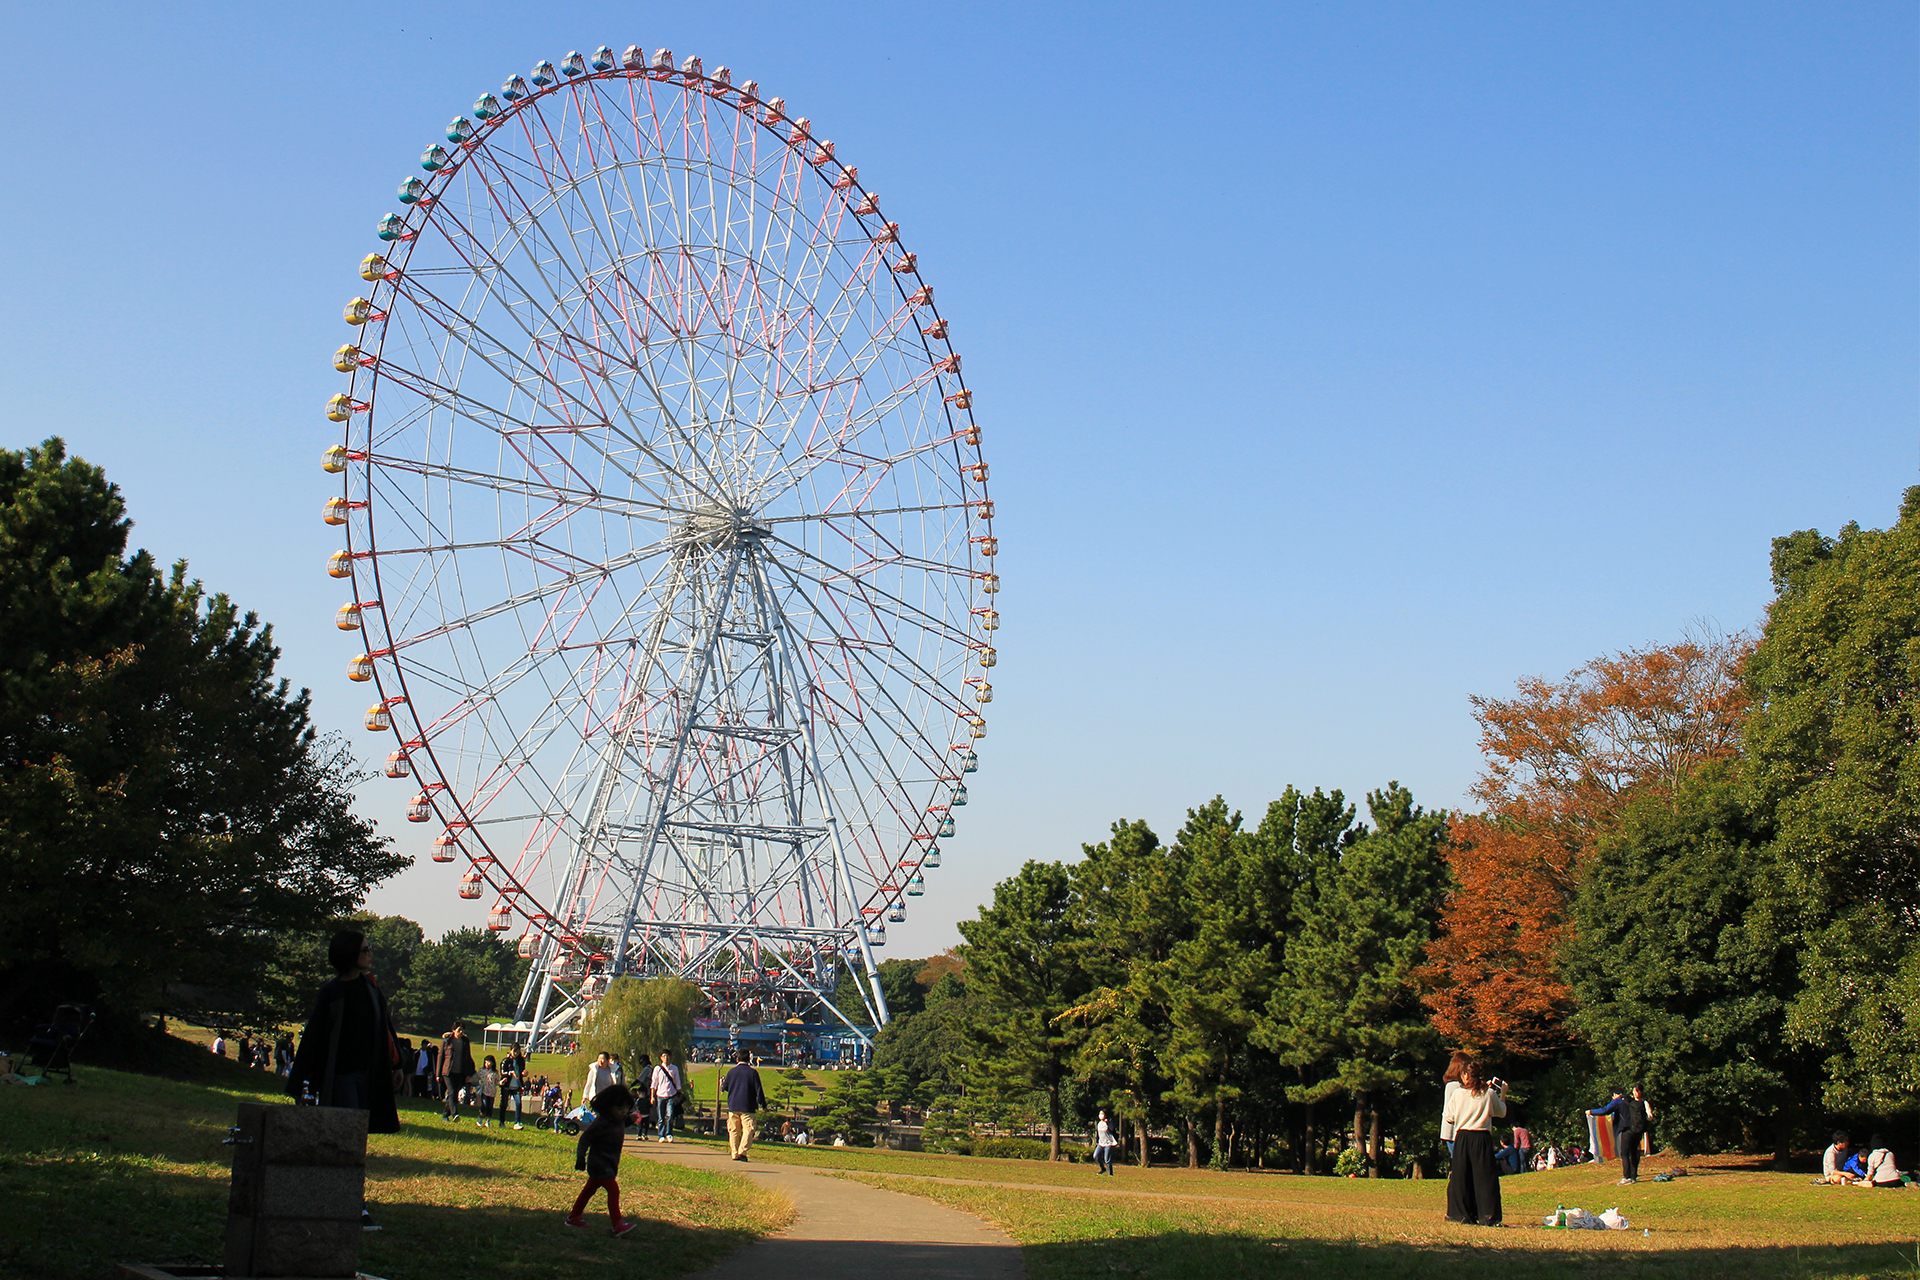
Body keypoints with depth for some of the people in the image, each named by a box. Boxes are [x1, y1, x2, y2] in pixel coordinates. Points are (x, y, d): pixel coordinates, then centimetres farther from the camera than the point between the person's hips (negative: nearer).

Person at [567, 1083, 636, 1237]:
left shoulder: (620, 1121, 2)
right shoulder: (601, 1124, -22)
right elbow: (585, 1139, -18)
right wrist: (580, 1159, -22)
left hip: (610, 1165, 9)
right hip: (600, 1165, -9)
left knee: (589, 1189, 18)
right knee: (613, 1190, -13)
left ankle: (574, 1217, 30)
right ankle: (617, 1225, -14)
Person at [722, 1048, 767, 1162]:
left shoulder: (731, 1072, 3)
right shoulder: (752, 1072, -5)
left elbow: (725, 1087, 15)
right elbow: (758, 1090, -4)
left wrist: (722, 1083, 39)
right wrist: (763, 1104, 6)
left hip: (733, 1106, 3)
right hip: (747, 1107, -3)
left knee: (733, 1131, 11)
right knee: (748, 1129, -3)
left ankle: (734, 1153, 10)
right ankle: (742, 1151, -19)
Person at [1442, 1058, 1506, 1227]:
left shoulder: (1458, 1094, -3)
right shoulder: (1489, 1094, -3)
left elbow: (1448, 1117, 6)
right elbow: (1501, 1112, 14)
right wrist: (1503, 1093, 26)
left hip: (1462, 1137, 0)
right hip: (1483, 1138, 0)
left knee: (1461, 1176, 9)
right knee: (1485, 1177, 2)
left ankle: (1462, 1213, 10)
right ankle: (1488, 1216, -2)